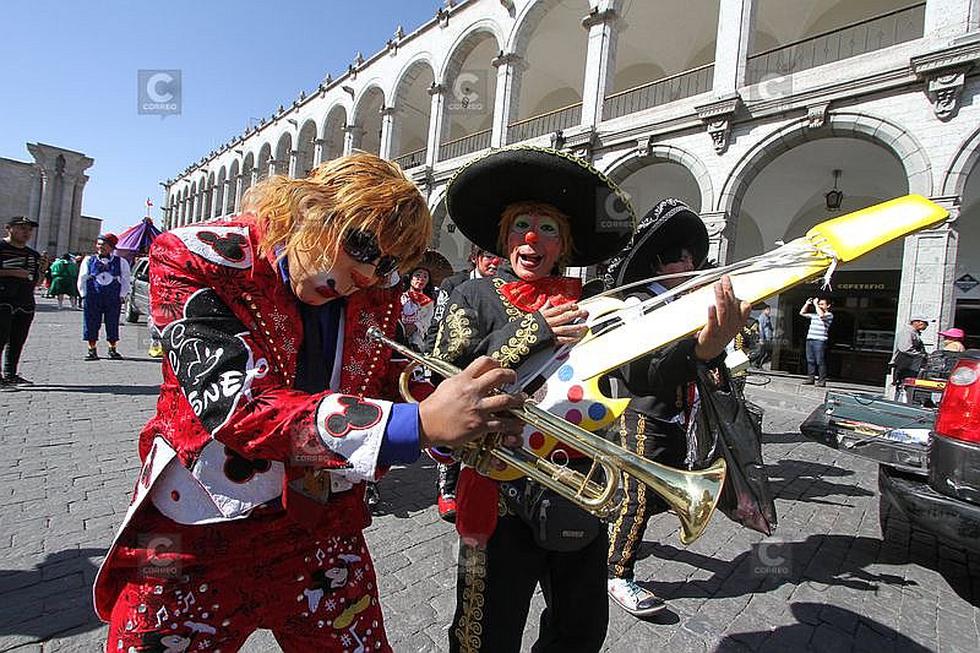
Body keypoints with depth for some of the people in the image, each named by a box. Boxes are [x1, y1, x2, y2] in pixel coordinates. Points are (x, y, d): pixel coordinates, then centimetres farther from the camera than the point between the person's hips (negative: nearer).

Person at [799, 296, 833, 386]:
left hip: (820, 341, -6)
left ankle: (822, 381, 0)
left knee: (820, 362, -5)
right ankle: (810, 378, 12)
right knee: (810, 360, 7)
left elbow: (821, 315, -22)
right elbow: (802, 313, 25)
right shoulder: (814, 314, 18)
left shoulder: (829, 315, 0)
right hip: (810, 339, 6)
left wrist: (815, 304, -12)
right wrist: (807, 304, 13)